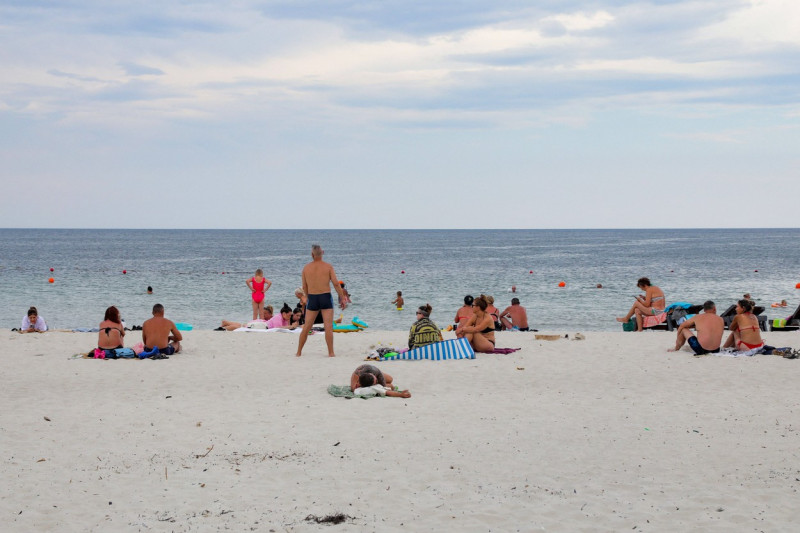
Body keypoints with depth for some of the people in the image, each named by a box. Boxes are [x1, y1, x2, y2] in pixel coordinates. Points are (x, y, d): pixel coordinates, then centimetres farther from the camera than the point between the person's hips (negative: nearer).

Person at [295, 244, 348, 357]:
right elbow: (336, 284, -8)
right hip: (326, 297, -2)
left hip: (312, 298, 2)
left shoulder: (306, 268, 3)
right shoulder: (328, 266, -3)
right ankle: (331, 352, -4)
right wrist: (342, 299, -2)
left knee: (306, 327, 9)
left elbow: (304, 287, 9)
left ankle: (299, 352, 16)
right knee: (328, 327, -2)